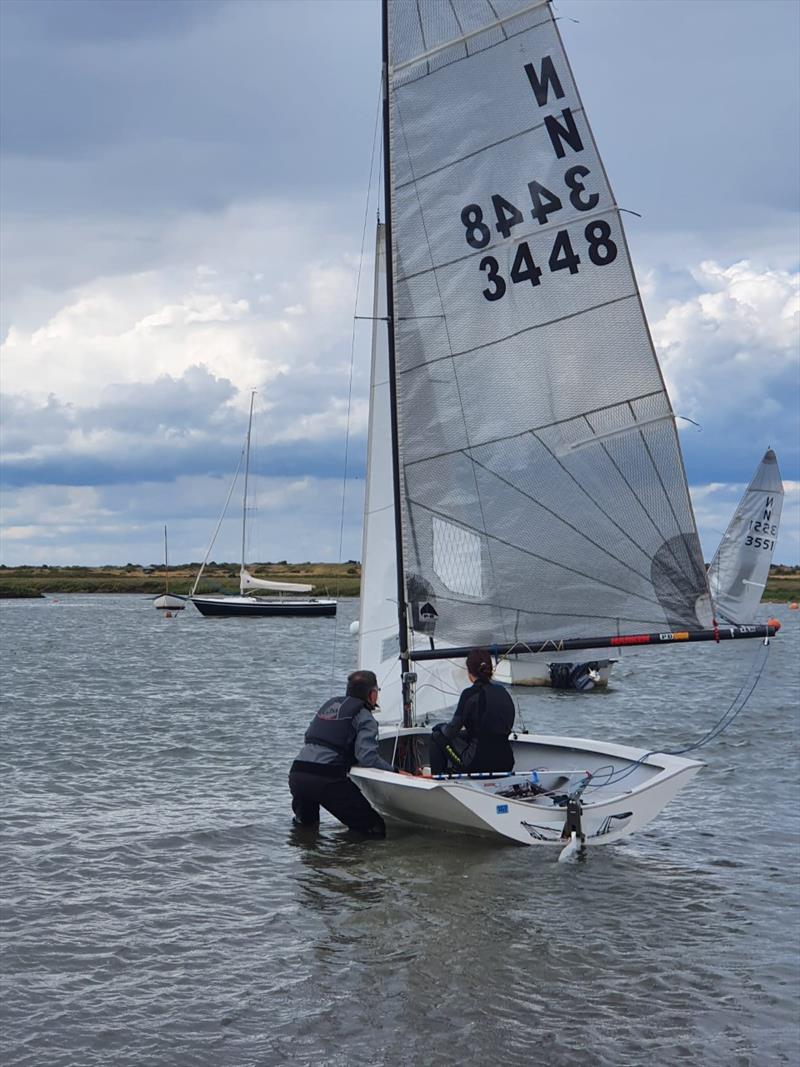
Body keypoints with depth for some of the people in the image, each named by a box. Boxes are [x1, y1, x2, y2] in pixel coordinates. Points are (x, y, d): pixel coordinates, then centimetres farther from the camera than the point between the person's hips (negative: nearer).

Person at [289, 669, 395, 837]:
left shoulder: (329, 704, 22)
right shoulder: (365, 717, 1)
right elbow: (367, 758, -12)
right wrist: (393, 770, 1)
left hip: (296, 774, 7)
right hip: (327, 779, -7)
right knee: (376, 828, -4)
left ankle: (304, 819, 22)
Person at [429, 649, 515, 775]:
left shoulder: (470, 694, -12)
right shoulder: (503, 692, 7)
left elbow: (451, 732, -9)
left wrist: (441, 727, 14)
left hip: (478, 764, -6)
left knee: (437, 736, 16)